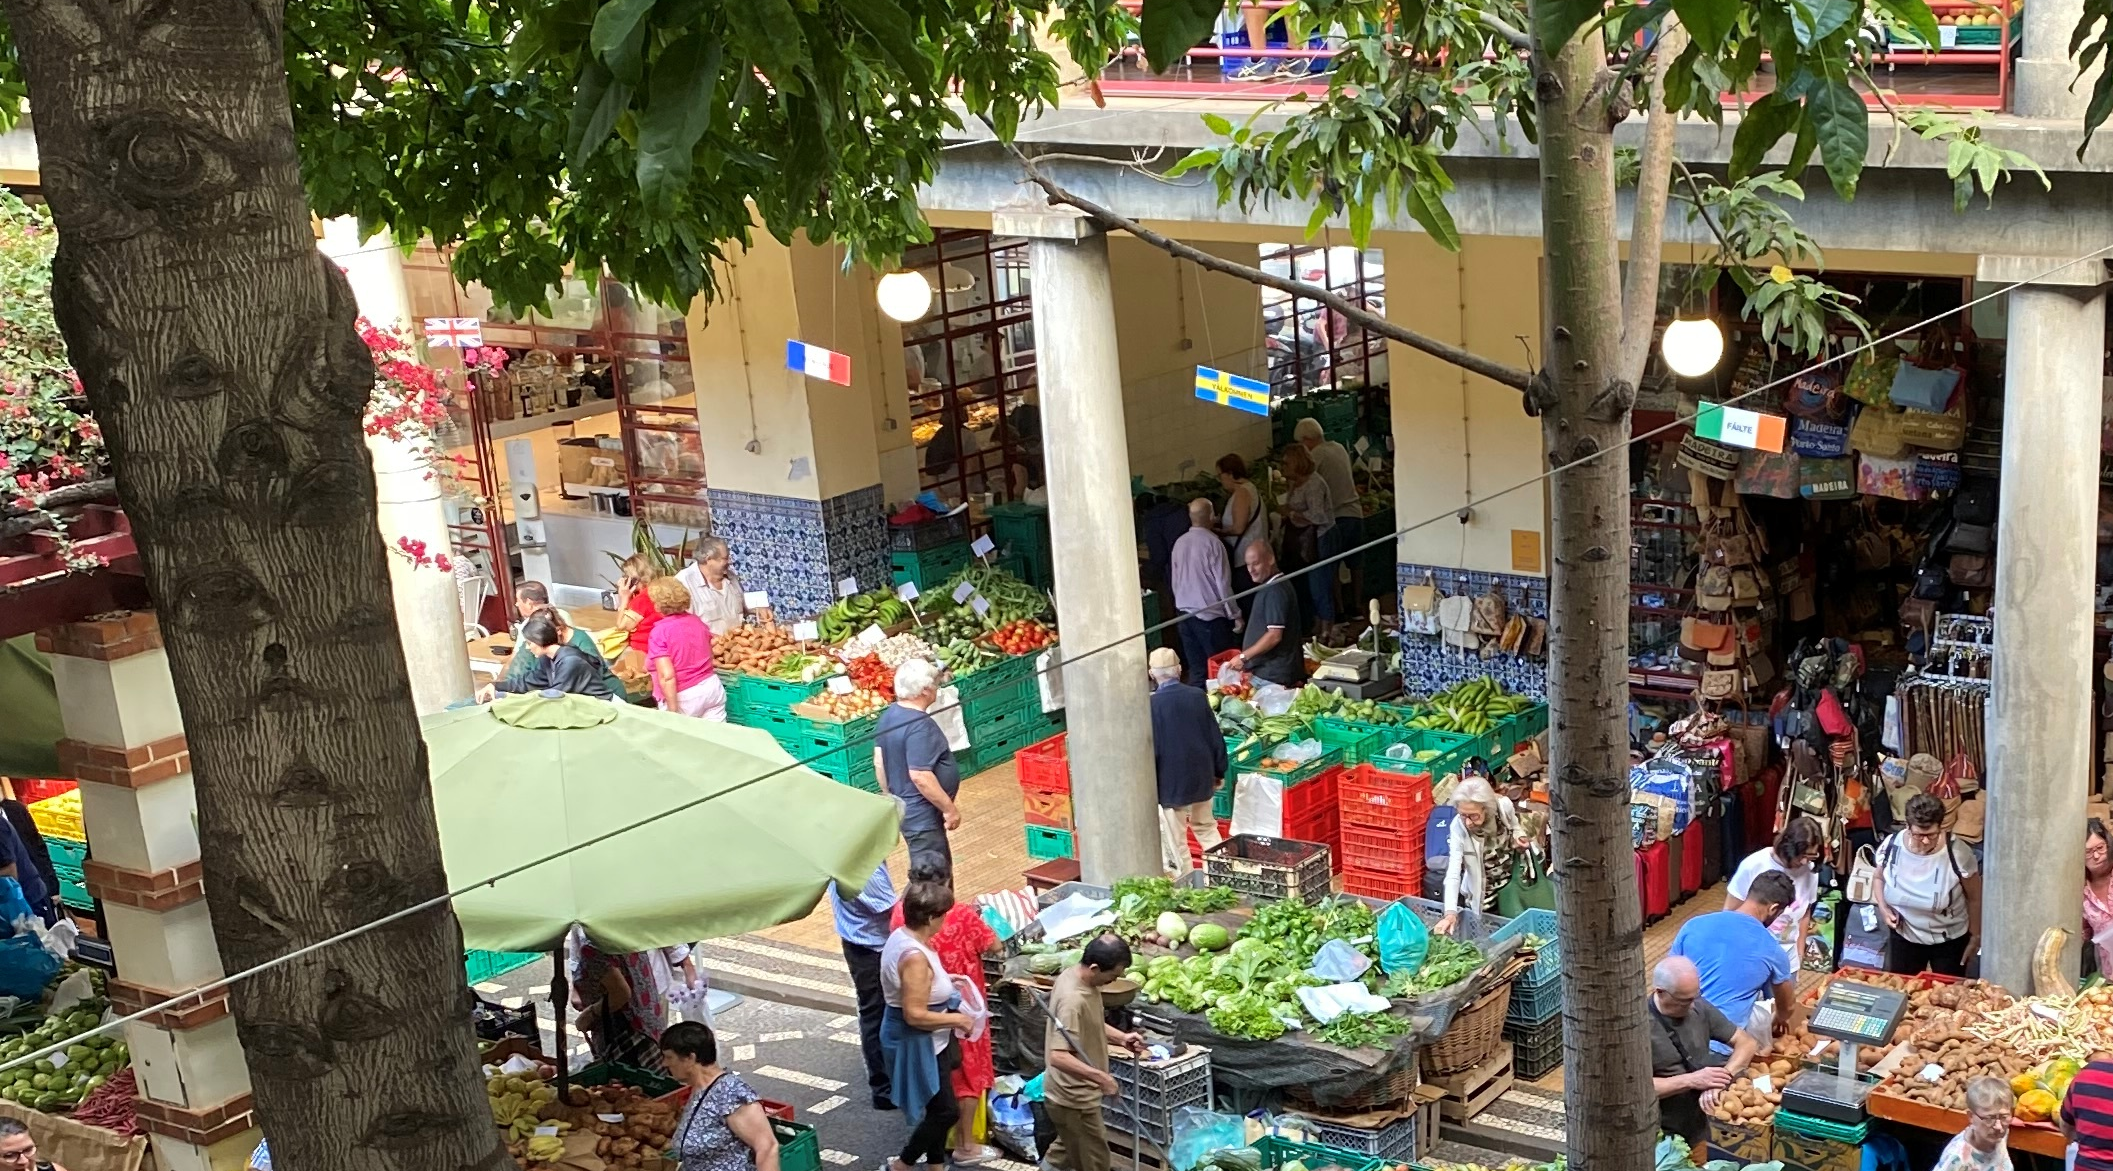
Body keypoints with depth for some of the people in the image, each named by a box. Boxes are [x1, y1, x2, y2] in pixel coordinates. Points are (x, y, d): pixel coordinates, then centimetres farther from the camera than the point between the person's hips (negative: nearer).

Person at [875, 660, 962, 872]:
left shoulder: (889, 715, 4)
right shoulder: (919, 725, -25)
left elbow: (879, 762, 12)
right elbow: (920, 776, -29)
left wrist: (894, 796, 22)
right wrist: (949, 808, -20)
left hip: (903, 806, 10)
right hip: (922, 814, -10)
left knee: (941, 867, 22)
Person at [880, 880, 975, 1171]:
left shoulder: (902, 936, 0)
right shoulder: (915, 957, -30)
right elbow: (915, 1015, -30)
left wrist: (943, 980, 13)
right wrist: (957, 1019, -18)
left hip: (925, 1041, 10)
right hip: (917, 1043, -10)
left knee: (938, 1108, 20)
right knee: (947, 1111, 1)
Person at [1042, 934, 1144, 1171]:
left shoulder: (1079, 976, 0)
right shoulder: (1073, 1000, -32)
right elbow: (1058, 1056, -36)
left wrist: (1121, 1037, 3)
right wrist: (1101, 1077, -38)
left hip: (1074, 1093, 10)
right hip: (1074, 1098, -10)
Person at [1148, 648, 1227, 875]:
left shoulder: (1152, 704, -18)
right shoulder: (1198, 696, -5)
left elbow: (1150, 749, -15)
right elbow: (1216, 738, 2)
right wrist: (1219, 772, 15)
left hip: (1170, 784, -5)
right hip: (1202, 778, 5)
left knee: (1175, 843, 6)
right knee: (1206, 828, 23)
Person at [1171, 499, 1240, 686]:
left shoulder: (1180, 543, 3)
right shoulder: (1212, 542, -14)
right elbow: (1223, 583, -12)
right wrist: (1235, 615, -3)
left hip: (1185, 614, 6)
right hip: (1210, 615, -6)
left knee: (1196, 669, 9)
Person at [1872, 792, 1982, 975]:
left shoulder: (1957, 853, -25)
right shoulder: (1891, 846, -18)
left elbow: (1974, 898, -10)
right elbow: (1879, 878, 4)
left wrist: (1975, 937, -1)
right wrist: (1883, 907, -13)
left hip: (1950, 941, -2)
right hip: (1904, 938, 3)